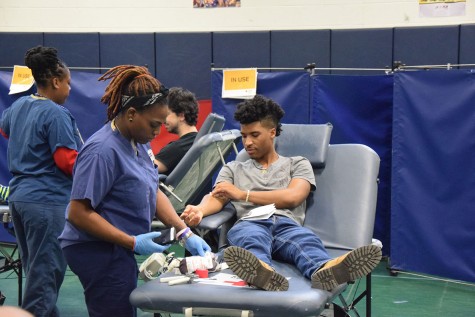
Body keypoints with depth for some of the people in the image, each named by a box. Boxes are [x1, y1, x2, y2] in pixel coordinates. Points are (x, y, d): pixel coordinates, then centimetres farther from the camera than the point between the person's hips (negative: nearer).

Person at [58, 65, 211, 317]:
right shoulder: (103, 151, -23)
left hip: (117, 250, 9)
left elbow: (153, 192, 8)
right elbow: (78, 213, -23)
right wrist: (133, 242, -23)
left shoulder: (138, 141, 3)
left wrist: (185, 234, -2)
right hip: (97, 252, -9)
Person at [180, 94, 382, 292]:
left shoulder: (297, 164, 27)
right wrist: (199, 210, -11)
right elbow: (217, 198, 14)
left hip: (287, 224, 0)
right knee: (253, 237, -40)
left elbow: (292, 197, 6)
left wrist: (242, 194, 8)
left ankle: (324, 270, -72)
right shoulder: (233, 169, 34)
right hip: (249, 223, 0)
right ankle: (260, 269, -75)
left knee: (306, 240, -38)